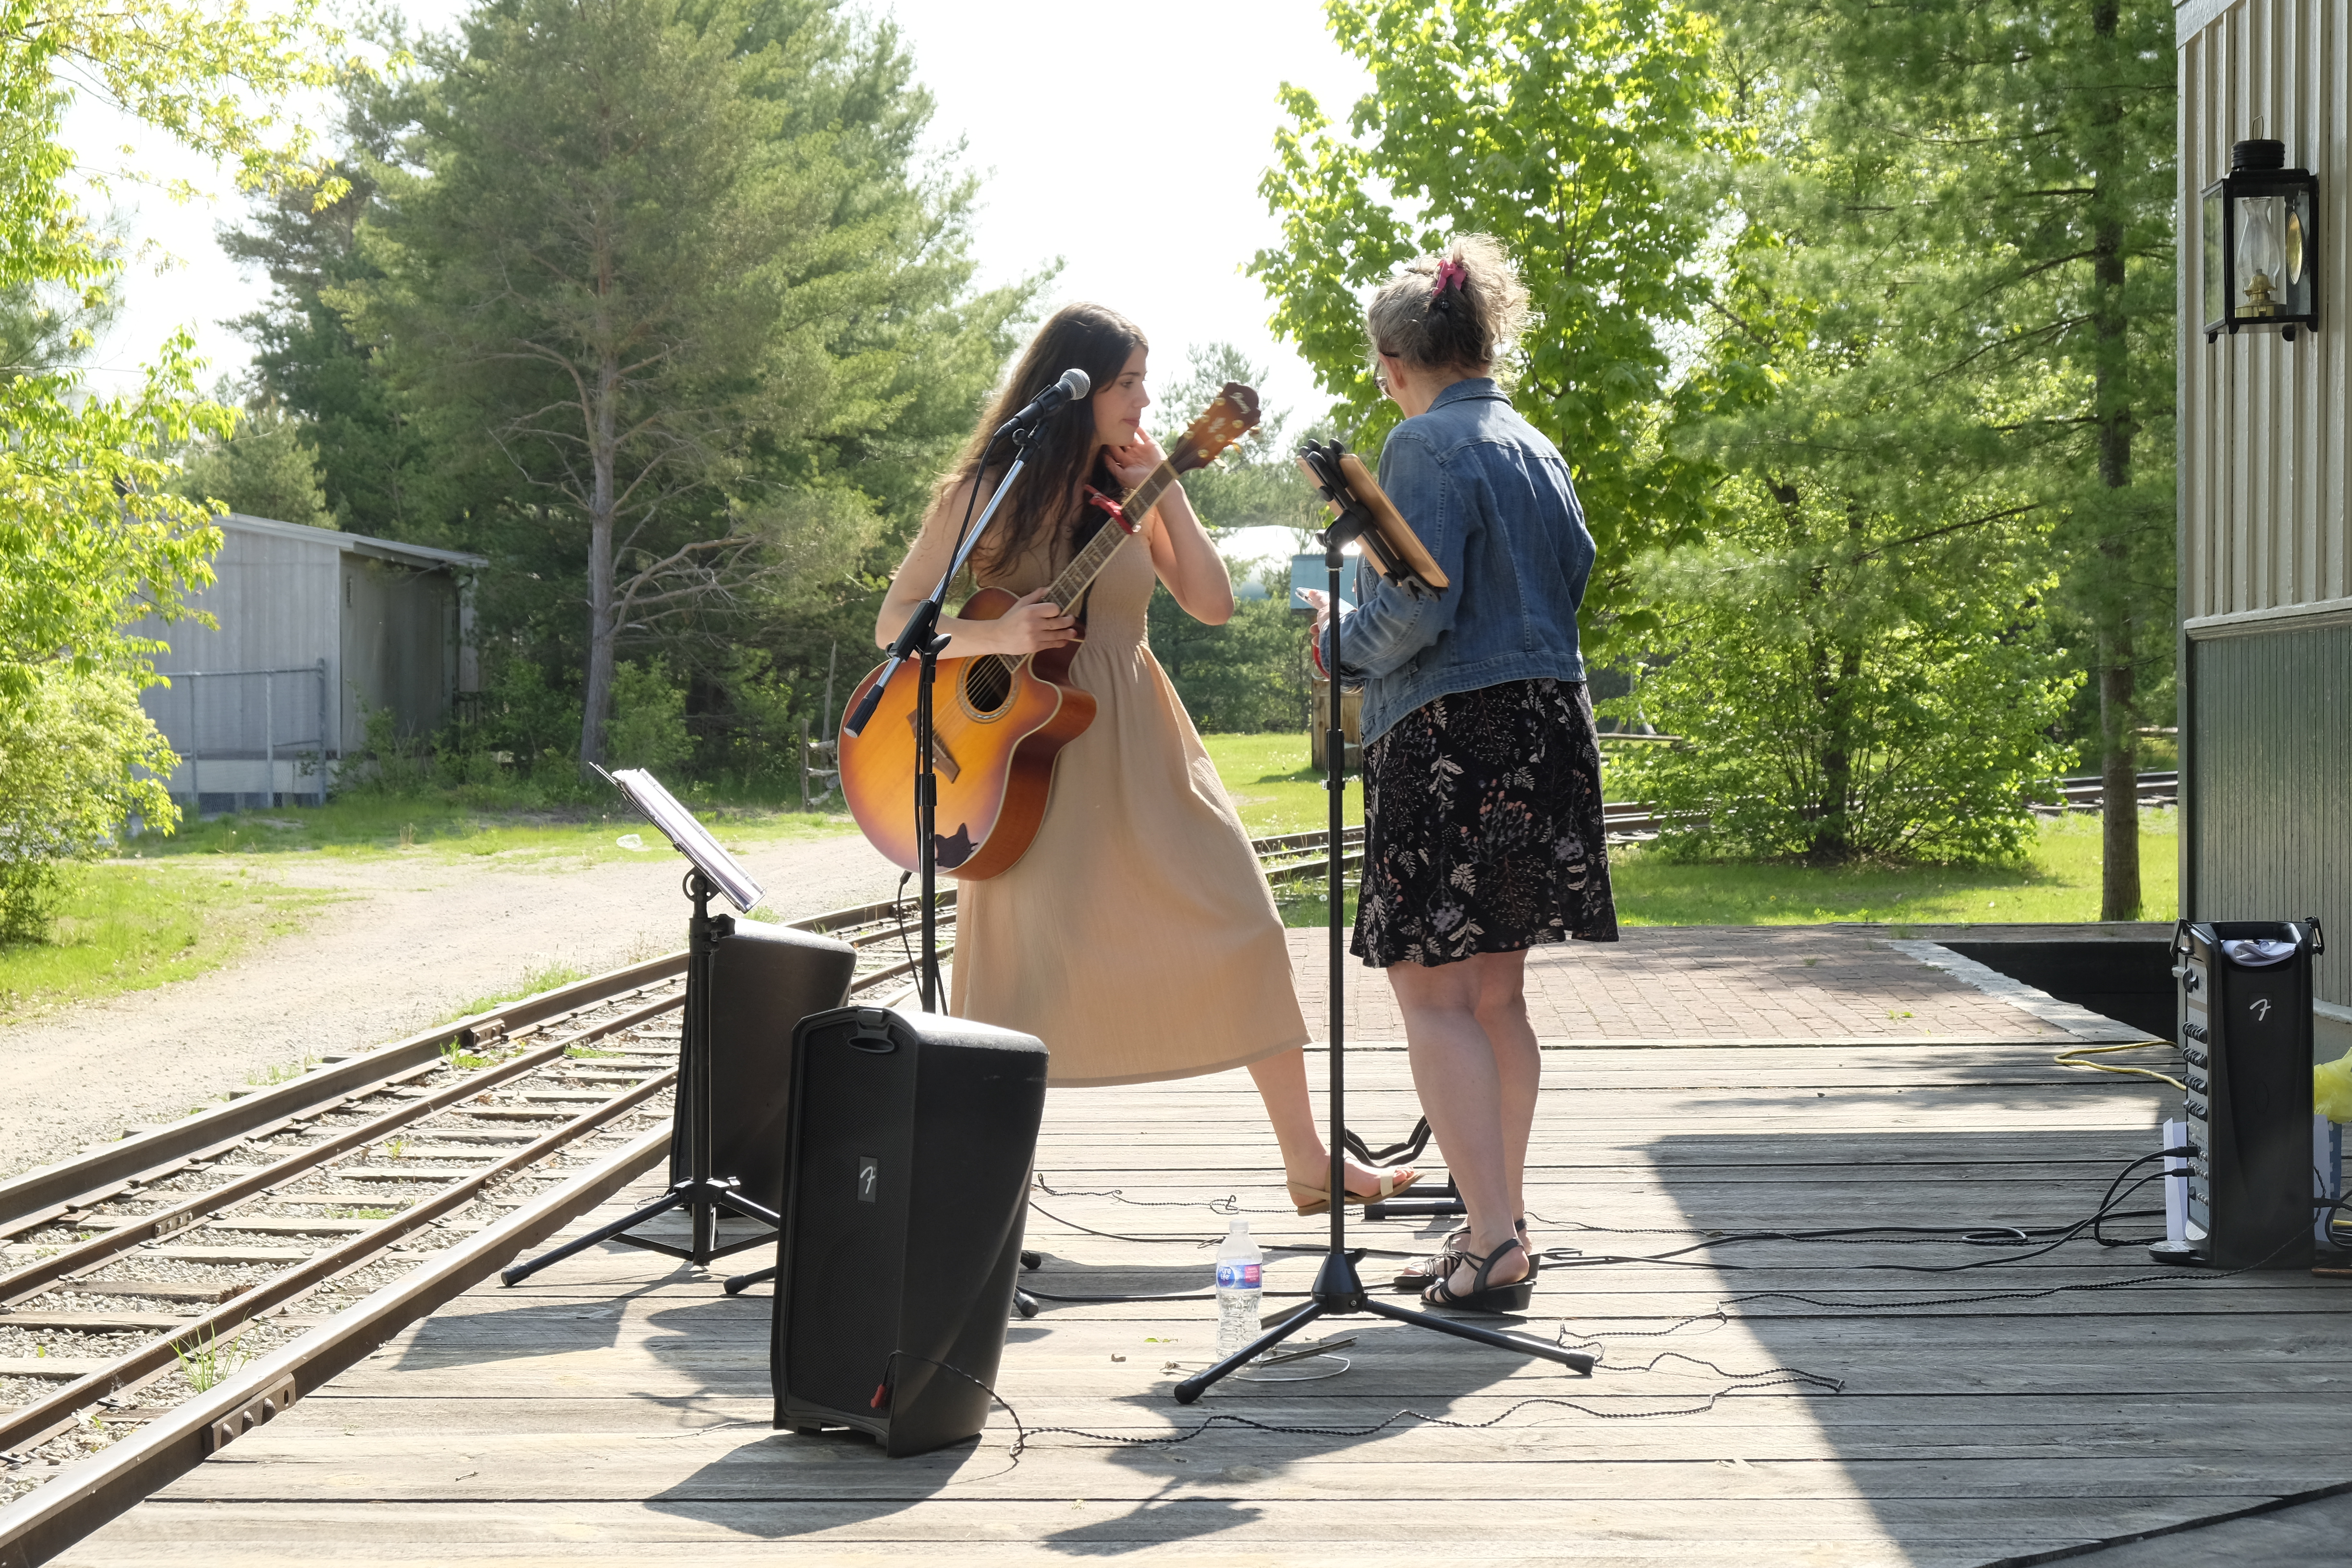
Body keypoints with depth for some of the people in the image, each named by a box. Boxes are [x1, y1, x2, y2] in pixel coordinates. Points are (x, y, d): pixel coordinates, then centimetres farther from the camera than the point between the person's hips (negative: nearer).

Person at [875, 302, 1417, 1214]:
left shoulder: (1129, 490, 9)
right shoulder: (985, 492, -2)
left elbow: (1213, 605, 3)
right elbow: (895, 621, -3)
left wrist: (1167, 494, -5)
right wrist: (992, 636, -20)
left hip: (1141, 747, 4)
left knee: (1245, 930, -3)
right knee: (1021, 960, -8)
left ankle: (1309, 1165, 4)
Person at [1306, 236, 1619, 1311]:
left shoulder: (1426, 445, -10)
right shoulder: (1535, 448, 15)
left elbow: (1415, 609, -19)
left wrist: (1341, 646, 1)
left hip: (1451, 738, -8)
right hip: (1548, 727, 9)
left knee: (1432, 993, -5)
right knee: (1497, 992, 14)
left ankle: (1494, 1243, -10)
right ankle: (1500, 1229, 21)